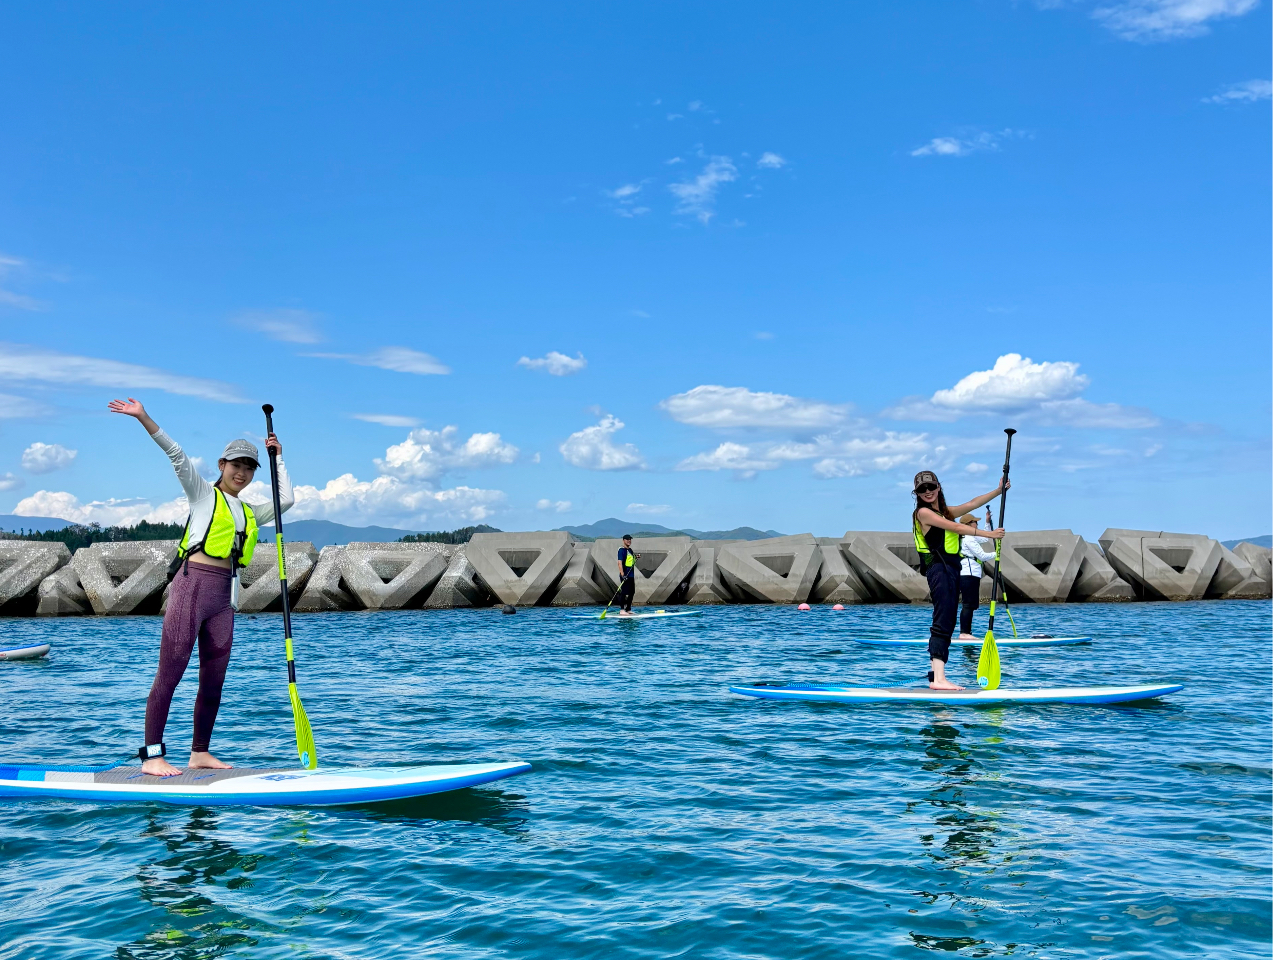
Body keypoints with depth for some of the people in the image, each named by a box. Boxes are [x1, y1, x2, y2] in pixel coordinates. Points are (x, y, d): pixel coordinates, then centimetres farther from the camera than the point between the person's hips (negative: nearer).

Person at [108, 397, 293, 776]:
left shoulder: (251, 512, 22)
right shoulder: (203, 492, 8)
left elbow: (287, 500, 21)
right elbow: (176, 454, -1)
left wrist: (277, 457, 25)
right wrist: (144, 418, -10)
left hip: (224, 596, 6)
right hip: (191, 585, -6)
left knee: (213, 682, 8)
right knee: (169, 674, -6)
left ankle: (200, 753, 18)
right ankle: (152, 756, -4)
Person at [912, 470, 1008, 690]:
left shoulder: (945, 511, 21)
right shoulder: (923, 512, -5)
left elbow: (973, 504, 18)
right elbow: (955, 527, -10)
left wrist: (999, 490, 11)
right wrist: (989, 534, -9)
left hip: (952, 570, 9)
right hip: (940, 570, -9)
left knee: (946, 625, 8)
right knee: (942, 624, -16)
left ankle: (936, 675, 10)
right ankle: (938, 678, -23)